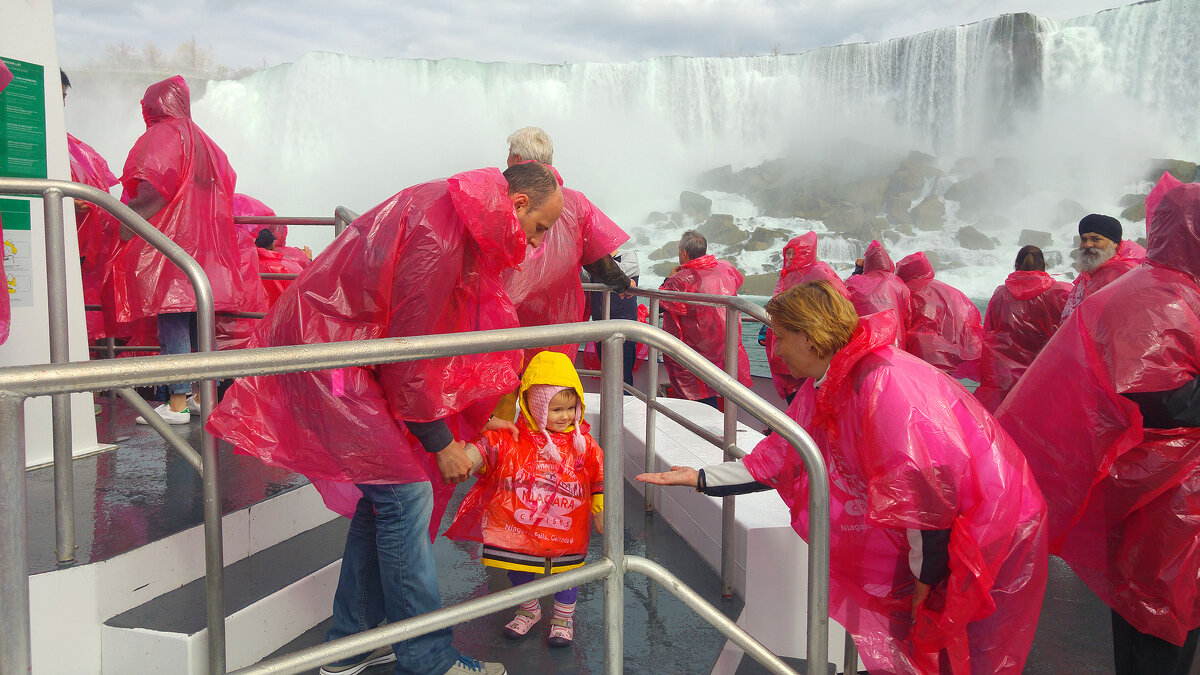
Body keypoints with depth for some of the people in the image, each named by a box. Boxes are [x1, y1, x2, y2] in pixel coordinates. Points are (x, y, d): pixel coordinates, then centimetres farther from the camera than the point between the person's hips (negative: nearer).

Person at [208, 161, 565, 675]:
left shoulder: (458, 218, 9)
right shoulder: (437, 231, -24)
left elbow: (447, 336, 16)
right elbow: (410, 355, -21)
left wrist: (477, 417, 16)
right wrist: (441, 441, -11)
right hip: (323, 350, -10)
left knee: (384, 492, 11)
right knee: (405, 493, -11)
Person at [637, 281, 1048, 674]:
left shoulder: (882, 383, -29)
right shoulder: (821, 389, 1)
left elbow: (926, 486, -27)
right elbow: (775, 463, 6)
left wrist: (925, 575, -17)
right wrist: (701, 479, 2)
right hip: (928, 527, 8)